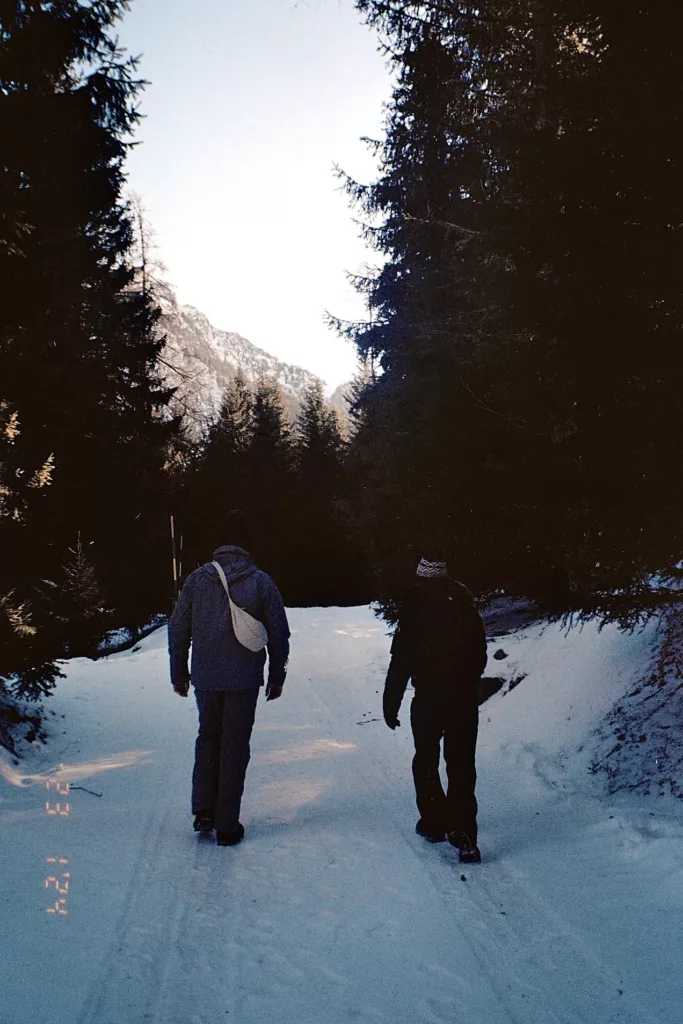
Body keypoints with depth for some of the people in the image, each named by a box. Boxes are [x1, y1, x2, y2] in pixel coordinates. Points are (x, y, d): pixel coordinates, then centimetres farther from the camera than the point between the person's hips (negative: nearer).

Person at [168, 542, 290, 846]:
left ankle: (203, 812, 14)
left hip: (205, 677, 1)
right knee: (235, 745, 6)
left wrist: (179, 674, 13)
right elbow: (279, 633, 2)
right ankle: (226, 826, 10)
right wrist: (276, 677, 11)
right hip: (244, 679, -1)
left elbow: (178, 628, 5)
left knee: (208, 737, 20)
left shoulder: (197, 579, 5)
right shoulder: (261, 582, 2)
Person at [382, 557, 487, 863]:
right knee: (461, 765, 5)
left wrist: (390, 704, -3)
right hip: (464, 699, 2)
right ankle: (463, 832, -5)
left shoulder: (413, 610, -9)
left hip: (427, 699, -2)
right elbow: (480, 656, 9)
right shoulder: (465, 607, 1)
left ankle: (435, 822, 21)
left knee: (426, 761, 16)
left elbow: (401, 663, -9)